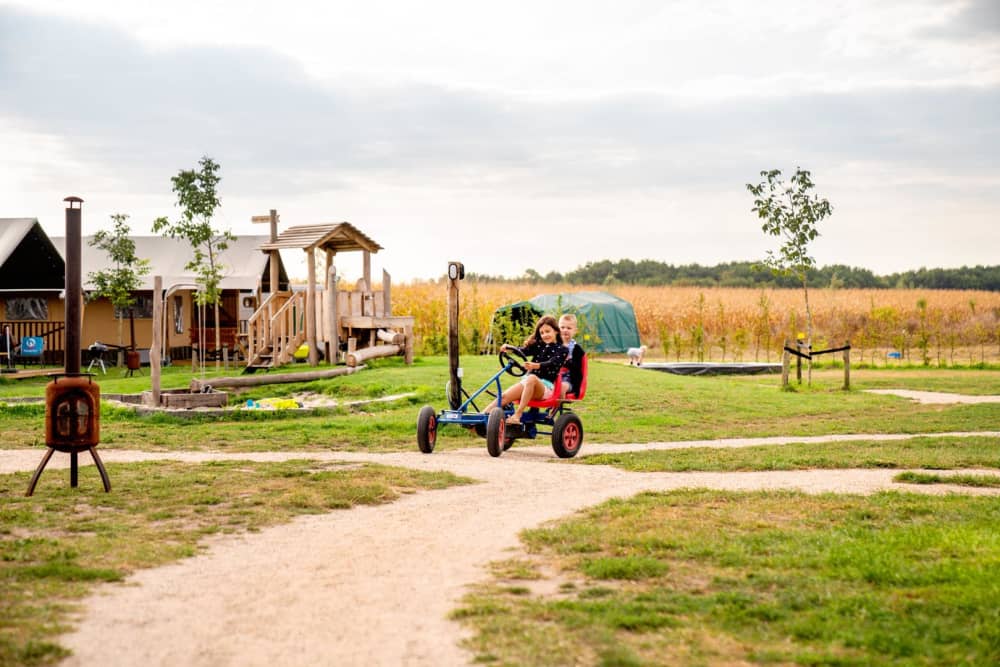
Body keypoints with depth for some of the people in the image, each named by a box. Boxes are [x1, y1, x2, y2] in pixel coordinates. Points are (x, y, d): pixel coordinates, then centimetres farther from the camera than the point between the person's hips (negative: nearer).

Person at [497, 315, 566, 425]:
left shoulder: (562, 349, 2)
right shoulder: (538, 345, 17)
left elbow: (552, 364, -17)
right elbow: (524, 351, -1)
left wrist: (536, 366, -38)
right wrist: (508, 347, -22)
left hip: (546, 386, -5)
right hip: (527, 381, 5)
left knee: (531, 378, -39)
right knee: (504, 396, -20)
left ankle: (517, 415, -43)